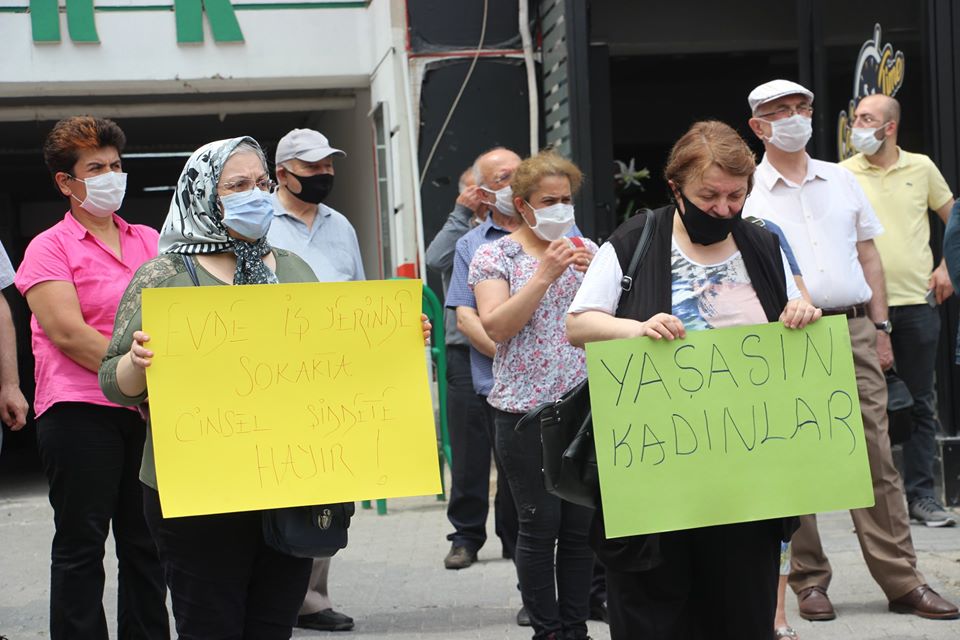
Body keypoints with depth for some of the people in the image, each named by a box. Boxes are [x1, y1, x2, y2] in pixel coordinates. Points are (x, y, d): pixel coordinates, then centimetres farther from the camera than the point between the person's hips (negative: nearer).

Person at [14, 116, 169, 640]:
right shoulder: (50, 247, 0)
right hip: (80, 409, -5)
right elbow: (67, 332, -11)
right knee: (81, 543, 2)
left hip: (148, 410, 5)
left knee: (145, 539, 10)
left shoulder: (148, 241, 15)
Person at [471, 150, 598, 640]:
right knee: (540, 525, -1)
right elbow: (496, 325, -12)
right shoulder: (495, 256, 1)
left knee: (582, 524, 6)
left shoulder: (585, 248, 12)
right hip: (525, 407, -3)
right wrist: (545, 274, -17)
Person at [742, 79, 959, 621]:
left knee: (876, 459, 1)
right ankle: (810, 580, 12)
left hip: (853, 332, 3)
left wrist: (880, 328, 11)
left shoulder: (842, 180, 15)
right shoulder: (748, 193, 3)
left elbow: (869, 256, 17)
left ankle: (903, 581, 5)